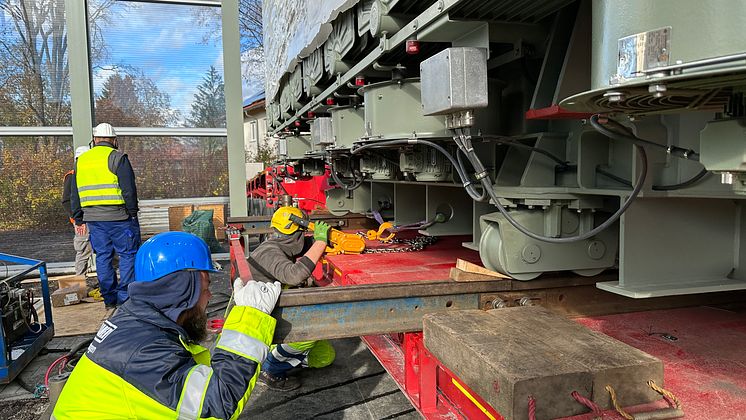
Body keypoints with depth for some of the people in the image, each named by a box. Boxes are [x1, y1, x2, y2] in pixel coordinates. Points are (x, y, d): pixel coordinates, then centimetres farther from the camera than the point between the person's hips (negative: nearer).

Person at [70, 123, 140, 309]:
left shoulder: (80, 160, 14)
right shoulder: (117, 157, -6)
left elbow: (75, 194, 16)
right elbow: (128, 188, -11)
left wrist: (78, 219, 21)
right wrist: (133, 212, -2)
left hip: (93, 217, 6)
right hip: (118, 216, -6)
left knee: (103, 256, 11)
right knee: (128, 254, 2)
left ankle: (109, 298, 15)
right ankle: (125, 297, 1)